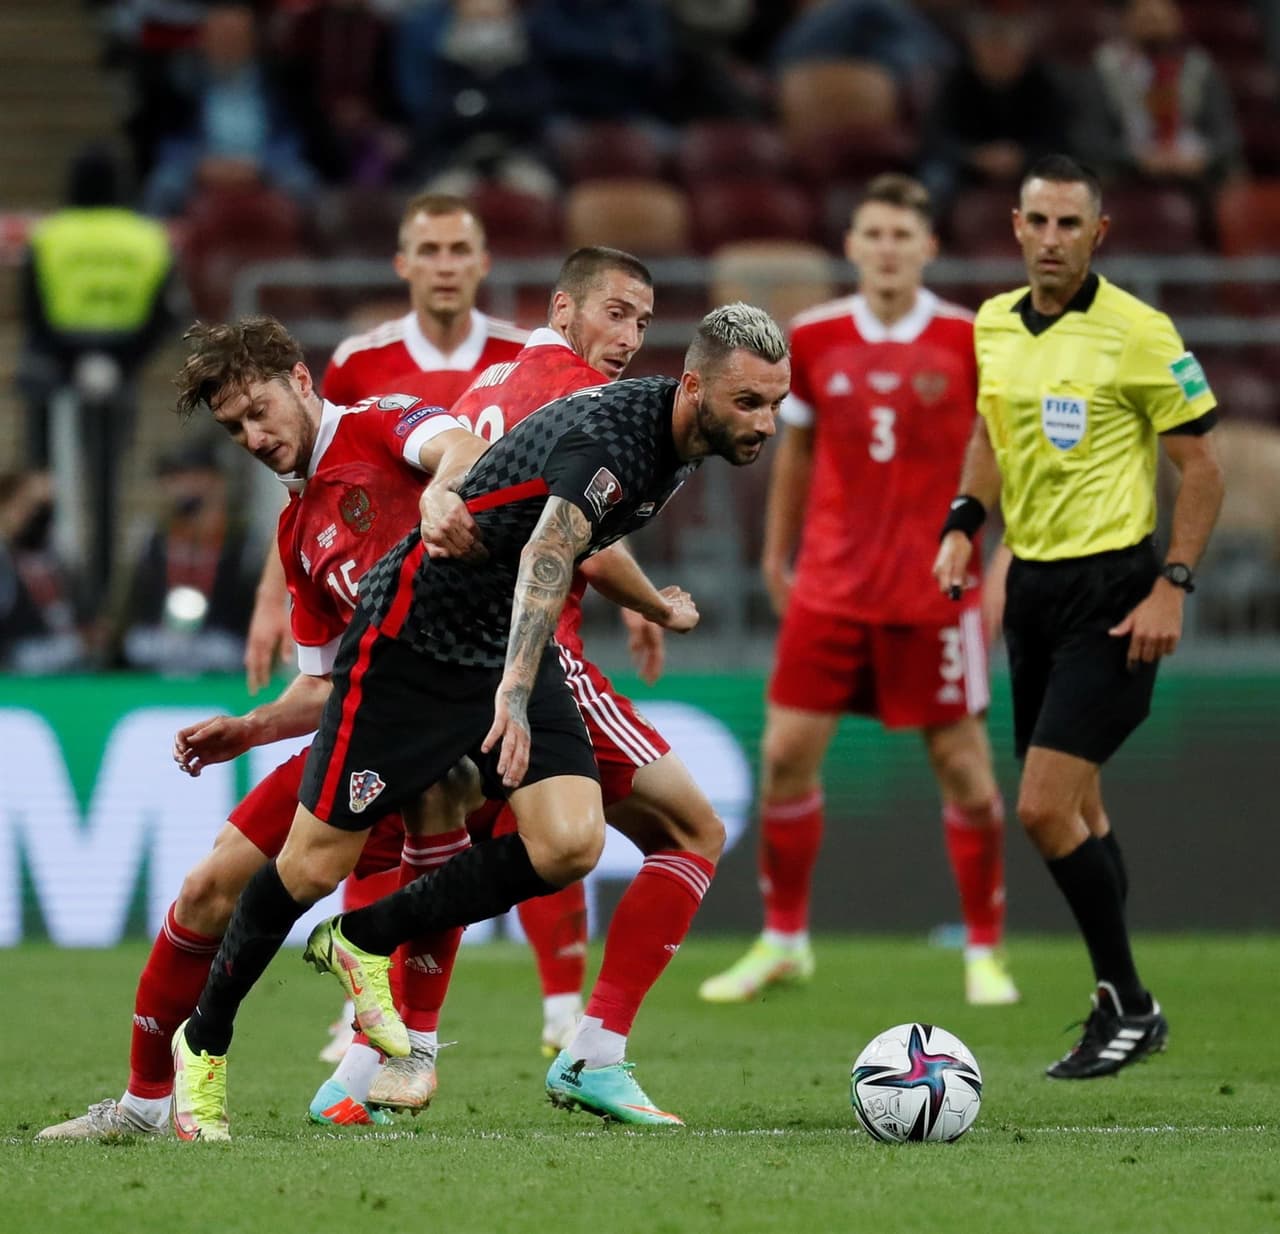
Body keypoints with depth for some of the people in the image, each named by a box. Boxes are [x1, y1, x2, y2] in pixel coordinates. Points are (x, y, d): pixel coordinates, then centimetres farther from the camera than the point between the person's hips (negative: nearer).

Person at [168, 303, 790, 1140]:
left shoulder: (682, 442, -1)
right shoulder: (610, 434, -30)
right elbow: (545, 554, -47)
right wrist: (513, 695, -61)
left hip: (511, 648, 8)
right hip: (411, 638, -8)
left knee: (571, 843, -14)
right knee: (317, 861, -1)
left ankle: (366, 943, 6)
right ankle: (204, 1042, 22)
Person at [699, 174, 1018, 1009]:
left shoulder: (971, 342, -6)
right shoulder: (813, 339, 2)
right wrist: (777, 552, 16)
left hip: (934, 587, -2)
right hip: (830, 585, 2)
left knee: (963, 765, 0)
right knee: (786, 753, -1)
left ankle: (985, 950, 13)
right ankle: (783, 940, 14)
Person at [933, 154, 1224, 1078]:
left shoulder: (1138, 334, -13)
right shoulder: (993, 326, 7)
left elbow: (1203, 465, -9)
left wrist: (1173, 586, -15)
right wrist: (963, 525, 7)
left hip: (1110, 591, -7)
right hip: (1031, 583, 7)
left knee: (1045, 808, -14)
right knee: (1076, 810, 12)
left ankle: (1126, 1003, -1)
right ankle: (1125, 1009, 22)